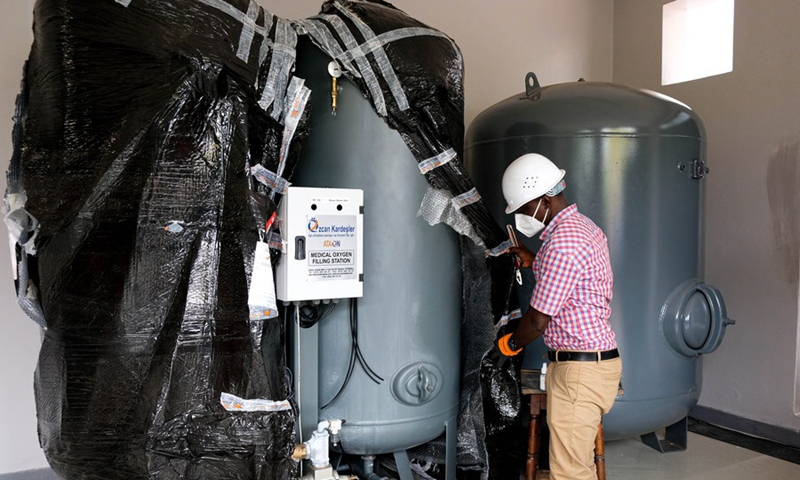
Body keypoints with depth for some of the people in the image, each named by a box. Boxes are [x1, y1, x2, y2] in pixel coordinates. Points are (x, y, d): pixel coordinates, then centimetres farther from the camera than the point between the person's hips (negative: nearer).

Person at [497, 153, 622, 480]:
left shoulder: (562, 242, -21)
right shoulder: (586, 227, 11)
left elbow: (538, 320, -18)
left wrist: (511, 343, 1)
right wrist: (535, 263, 17)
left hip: (579, 370, -11)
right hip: (598, 358, 11)